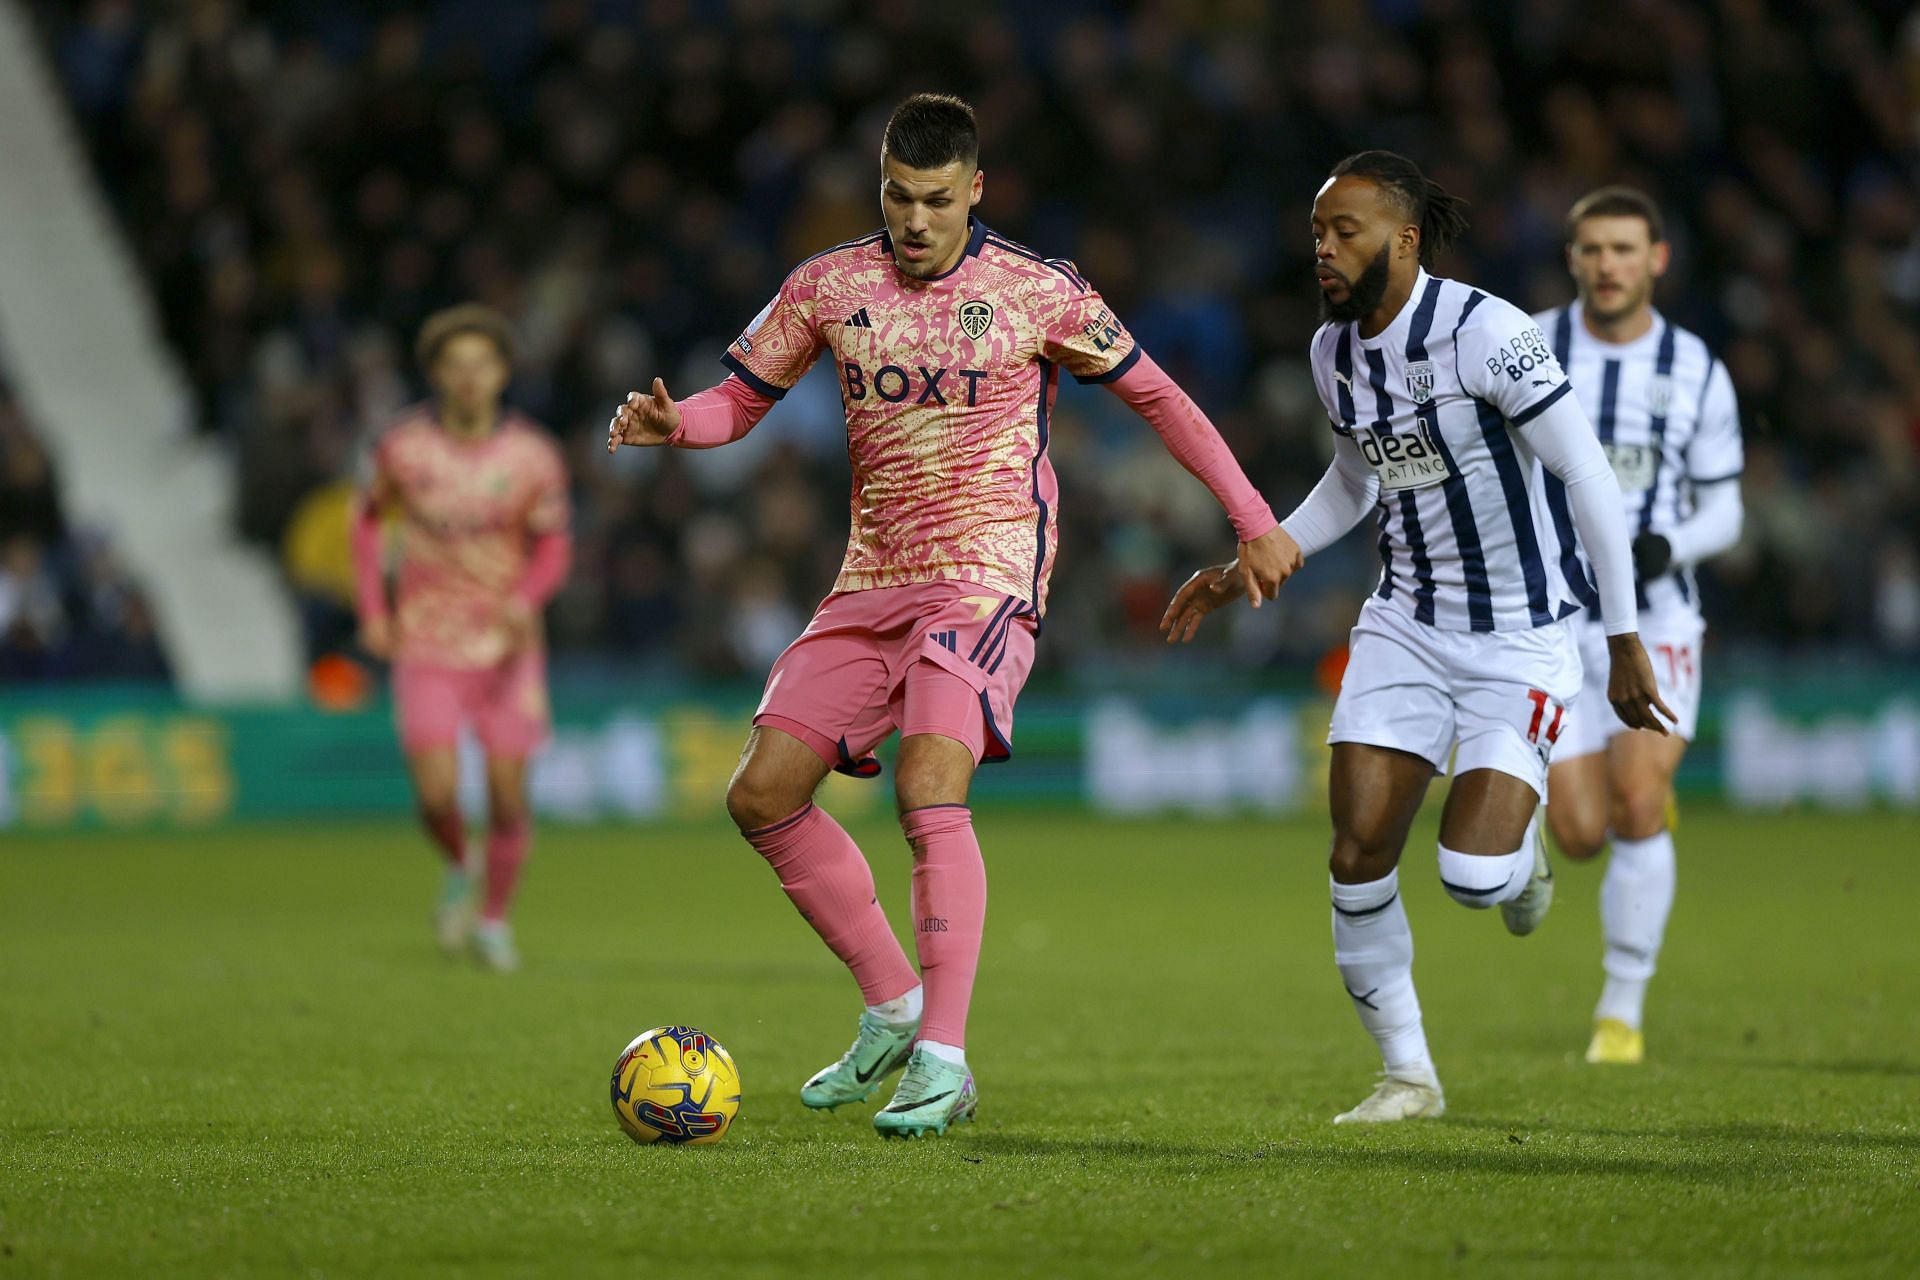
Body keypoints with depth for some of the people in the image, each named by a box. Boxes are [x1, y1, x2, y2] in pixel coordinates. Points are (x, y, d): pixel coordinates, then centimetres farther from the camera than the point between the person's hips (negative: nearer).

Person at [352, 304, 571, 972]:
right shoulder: (404, 446, -6)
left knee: (508, 796, 1)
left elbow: (553, 548, -1)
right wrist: (372, 611, 4)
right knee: (437, 794, -14)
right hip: (427, 648, -1)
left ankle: (495, 920, 23)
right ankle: (459, 869, 20)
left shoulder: (533, 456, -7)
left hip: (507, 647, 1)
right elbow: (368, 515, 12)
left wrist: (525, 599, -22)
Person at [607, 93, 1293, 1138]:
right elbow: (742, 397, 13)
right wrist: (671, 422, -10)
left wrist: (1254, 523, 5)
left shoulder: (1036, 293, -4)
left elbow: (1157, 396, 6)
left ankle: (944, 1062, -25)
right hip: (871, 581, 6)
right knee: (762, 795, -2)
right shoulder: (829, 287, 5)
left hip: (987, 577, -5)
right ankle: (893, 1008, 13)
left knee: (928, 788, -25)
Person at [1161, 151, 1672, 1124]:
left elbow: (1588, 477, -16)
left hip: (1522, 635, -6)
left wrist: (1625, 644, -15)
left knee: (1472, 876, -17)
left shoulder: (1485, 333, -20)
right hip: (1406, 624, 6)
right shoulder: (1333, 351, 2)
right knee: (1358, 854, -6)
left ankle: (1518, 835, 22)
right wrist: (1249, 569, 12)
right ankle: (1407, 1075, 12)